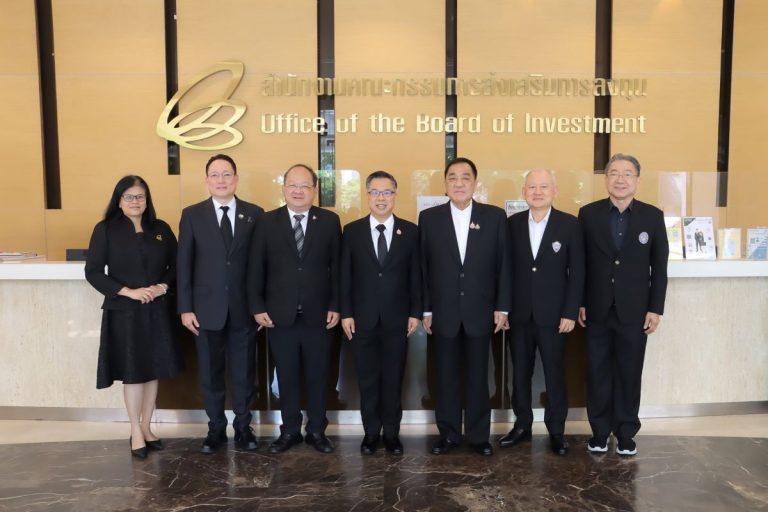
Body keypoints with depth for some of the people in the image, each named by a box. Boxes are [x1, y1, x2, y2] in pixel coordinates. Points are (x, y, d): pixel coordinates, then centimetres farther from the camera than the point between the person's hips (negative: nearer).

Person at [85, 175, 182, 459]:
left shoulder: (161, 229, 5)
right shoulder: (105, 230, -3)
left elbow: (176, 265, 10)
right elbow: (93, 271, -7)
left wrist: (164, 286, -9)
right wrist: (128, 292, -15)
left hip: (156, 312, 3)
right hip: (123, 312, -3)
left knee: (153, 371, 10)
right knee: (132, 373, 4)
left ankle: (146, 427, 26)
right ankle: (136, 432, 20)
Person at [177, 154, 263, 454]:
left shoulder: (254, 214, 2)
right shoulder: (192, 215, 2)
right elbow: (184, 264, 0)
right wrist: (185, 308, -5)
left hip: (244, 308, 0)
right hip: (207, 308, 0)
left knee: (243, 372, 10)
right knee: (210, 373, 11)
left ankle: (243, 426, 27)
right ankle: (216, 428, 27)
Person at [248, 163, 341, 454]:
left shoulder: (330, 221, 2)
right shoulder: (267, 222, 2)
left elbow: (337, 267, 1)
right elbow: (256, 269, 2)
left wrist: (335, 306, -3)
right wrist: (257, 308, -3)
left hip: (319, 315, 0)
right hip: (280, 315, 0)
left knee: (317, 376, 11)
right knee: (286, 376, 10)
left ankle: (317, 431, 26)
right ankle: (290, 431, 26)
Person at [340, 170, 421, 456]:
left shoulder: (410, 231, 2)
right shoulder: (352, 231, 2)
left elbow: (415, 276, 2)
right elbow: (345, 276, 1)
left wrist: (415, 313, -2)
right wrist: (346, 313, -4)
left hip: (397, 319, 0)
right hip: (362, 319, 0)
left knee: (394, 380, 9)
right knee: (367, 380, 9)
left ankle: (392, 434, 23)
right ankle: (371, 433, 24)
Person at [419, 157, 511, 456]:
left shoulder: (495, 216, 2)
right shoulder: (429, 218, 2)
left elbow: (503, 264, 2)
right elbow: (423, 267, 2)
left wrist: (502, 307, -3)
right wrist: (425, 309, -1)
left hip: (480, 312, 0)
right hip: (444, 312, 0)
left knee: (478, 377, 9)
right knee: (446, 377, 9)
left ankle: (478, 435, 22)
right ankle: (448, 434, 23)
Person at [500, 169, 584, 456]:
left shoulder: (570, 224, -2)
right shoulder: (512, 224, 4)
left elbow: (577, 272, -4)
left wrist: (570, 312, -8)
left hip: (553, 315, -2)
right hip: (519, 314, 2)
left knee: (554, 374, 7)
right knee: (520, 373, 11)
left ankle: (556, 430, 21)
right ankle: (522, 425, 25)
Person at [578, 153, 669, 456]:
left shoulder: (652, 216, 0)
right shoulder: (588, 214, -1)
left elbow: (659, 267, 1)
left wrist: (655, 308, -2)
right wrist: (579, 303, -1)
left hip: (634, 311, 0)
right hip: (597, 310, 0)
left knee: (629, 374, 9)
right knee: (598, 374, 9)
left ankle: (626, 433, 24)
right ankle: (600, 431, 23)